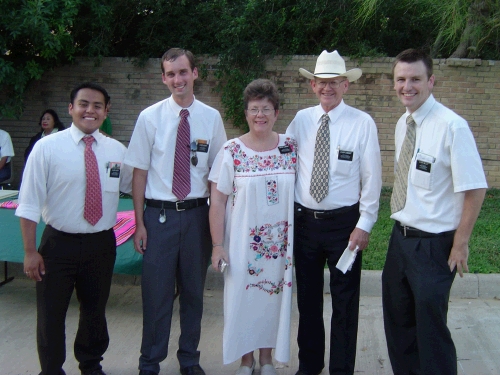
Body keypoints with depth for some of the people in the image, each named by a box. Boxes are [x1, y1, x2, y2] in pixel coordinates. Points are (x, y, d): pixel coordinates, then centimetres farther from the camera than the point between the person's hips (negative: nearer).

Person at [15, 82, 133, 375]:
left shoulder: (118, 151, 0)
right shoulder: (47, 147, -9)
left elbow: (135, 186, 12)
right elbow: (29, 204, -9)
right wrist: (31, 252, -11)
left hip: (102, 244, 3)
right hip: (59, 244, -3)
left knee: (95, 312, 20)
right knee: (51, 316, 10)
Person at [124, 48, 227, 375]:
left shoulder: (212, 118, 0)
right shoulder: (150, 117, -3)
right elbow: (140, 172, -1)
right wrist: (140, 222, -3)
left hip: (197, 214, 2)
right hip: (159, 214, -1)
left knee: (194, 291, 14)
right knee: (157, 292, 5)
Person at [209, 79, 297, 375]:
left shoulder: (291, 148, -1)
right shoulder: (231, 151, -7)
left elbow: (300, 191, 5)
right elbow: (217, 199, -6)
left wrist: (298, 238, 2)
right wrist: (217, 245, -9)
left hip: (279, 241, 2)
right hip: (243, 242, -1)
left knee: (275, 295, 11)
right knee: (241, 297, 8)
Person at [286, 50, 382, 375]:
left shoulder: (363, 123, -7)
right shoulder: (300, 120, 2)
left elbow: (372, 178, -6)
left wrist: (364, 224, -9)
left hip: (344, 222, -3)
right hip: (304, 221, 3)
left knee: (345, 301, 8)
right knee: (307, 298, 16)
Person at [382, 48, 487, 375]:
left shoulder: (452, 126, -18)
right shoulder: (403, 124, 6)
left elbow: (475, 189, -18)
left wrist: (460, 244, -15)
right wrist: (402, 228, 13)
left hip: (434, 244, -8)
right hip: (401, 236, 8)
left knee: (430, 327, 2)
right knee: (398, 320, 20)